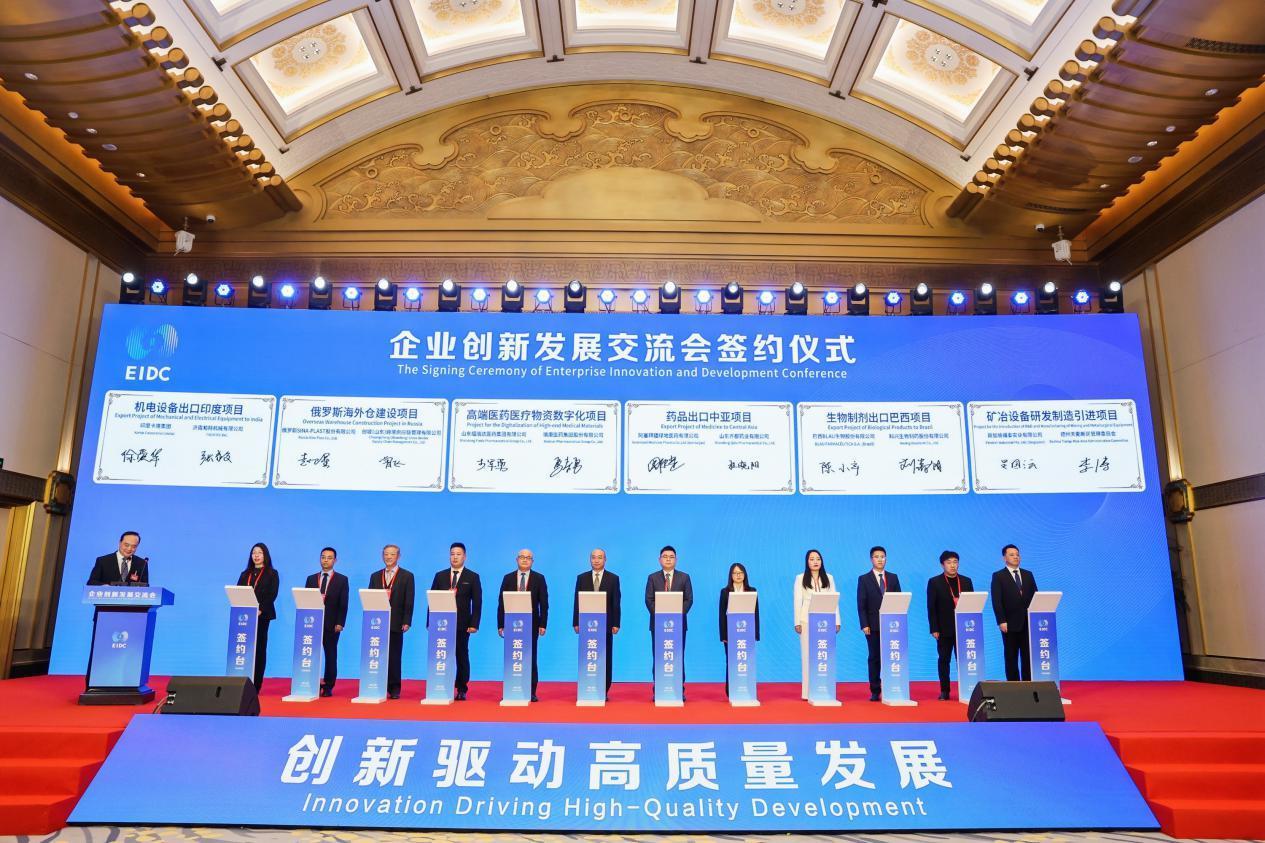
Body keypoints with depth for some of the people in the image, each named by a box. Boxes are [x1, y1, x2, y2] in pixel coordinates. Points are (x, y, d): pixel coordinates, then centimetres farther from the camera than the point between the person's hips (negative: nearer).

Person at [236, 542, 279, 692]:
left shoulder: (272, 574, 5)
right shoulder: (245, 574, 17)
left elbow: (272, 594, -5)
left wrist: (261, 610, -18)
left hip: (262, 615, -3)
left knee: (259, 648, -3)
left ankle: (256, 685, -2)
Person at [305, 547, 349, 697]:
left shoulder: (342, 580, 4)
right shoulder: (311, 579, 13)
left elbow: (343, 604, -2)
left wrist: (340, 623, -11)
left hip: (332, 624, -2)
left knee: (331, 655, 2)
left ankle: (328, 687, 7)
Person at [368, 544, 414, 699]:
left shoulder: (407, 576, 3)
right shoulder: (375, 576, 13)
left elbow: (409, 602, -1)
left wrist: (406, 622, -9)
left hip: (395, 624, -3)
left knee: (394, 657, 0)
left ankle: (394, 689, 6)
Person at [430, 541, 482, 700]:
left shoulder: (472, 577, 3)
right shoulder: (440, 576, 10)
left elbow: (477, 603, -1)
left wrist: (474, 624, -9)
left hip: (462, 624, -2)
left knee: (462, 656, 2)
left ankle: (462, 690, 10)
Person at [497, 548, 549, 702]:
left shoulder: (539, 578, 4)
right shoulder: (508, 578, 7)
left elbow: (544, 603, 1)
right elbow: (501, 602, 5)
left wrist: (543, 624, -7)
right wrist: (500, 624, -1)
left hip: (531, 624, -1)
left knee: (531, 659, 1)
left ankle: (531, 692, 6)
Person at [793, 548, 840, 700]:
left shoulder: (829, 578, 12)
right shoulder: (800, 578, 5)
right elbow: (797, 601, 2)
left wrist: (837, 621, 2)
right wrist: (797, 622, -5)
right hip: (807, 621, -2)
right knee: (808, 654, -1)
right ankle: (807, 692, 1)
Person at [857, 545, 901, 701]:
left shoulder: (893, 578, 10)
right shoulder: (864, 579, 3)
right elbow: (861, 605, -2)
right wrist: (864, 625, -10)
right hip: (873, 625, -2)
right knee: (874, 658, 2)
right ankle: (875, 691, 7)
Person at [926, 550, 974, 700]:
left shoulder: (966, 581, 9)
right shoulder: (934, 582, 0)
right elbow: (931, 607, -2)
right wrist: (934, 629, -8)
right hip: (944, 629, -2)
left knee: (963, 659, 2)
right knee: (943, 659, 3)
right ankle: (944, 691, 9)